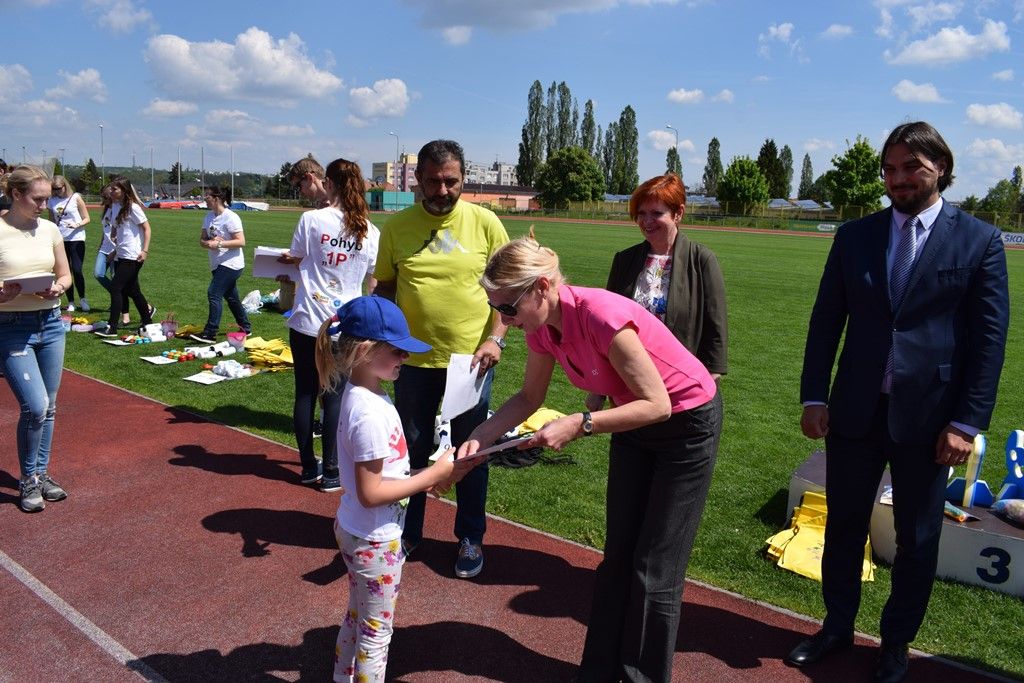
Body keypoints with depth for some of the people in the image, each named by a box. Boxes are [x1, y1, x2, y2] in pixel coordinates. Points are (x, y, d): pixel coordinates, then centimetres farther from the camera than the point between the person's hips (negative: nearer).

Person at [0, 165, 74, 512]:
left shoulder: (49, 229, 4)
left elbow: (65, 274, 13)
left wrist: (58, 288, -7)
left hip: (50, 323, 5)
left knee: (48, 406, 11)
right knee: (35, 406, -11)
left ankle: (42, 473, 27)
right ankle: (28, 480, 11)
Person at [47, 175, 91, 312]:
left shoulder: (76, 198, -1)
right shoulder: (52, 201, 8)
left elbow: (86, 219, 0)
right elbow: (52, 222, 15)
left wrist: (77, 224, -19)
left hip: (76, 239, -3)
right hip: (60, 240, 3)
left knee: (77, 271, -10)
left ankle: (82, 298, 10)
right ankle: (71, 302, 15)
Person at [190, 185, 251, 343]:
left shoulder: (230, 217, -15)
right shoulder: (208, 217, 9)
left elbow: (241, 241, -20)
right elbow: (202, 240, 10)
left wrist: (219, 243, -26)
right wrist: (208, 243, -14)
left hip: (230, 263, -9)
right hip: (217, 264, 9)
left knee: (214, 294, -15)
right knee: (231, 297, 16)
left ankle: (209, 334, -13)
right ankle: (245, 327, 30)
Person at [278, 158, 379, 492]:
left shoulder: (311, 219, -8)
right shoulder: (370, 231, -1)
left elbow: (294, 259, 5)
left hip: (307, 322, -1)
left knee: (305, 393, 11)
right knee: (334, 397, 8)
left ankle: (309, 466, 23)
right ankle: (330, 471, 14)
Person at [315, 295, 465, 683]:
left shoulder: (362, 395, -1)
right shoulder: (370, 413, -29)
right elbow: (370, 493, -27)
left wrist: (423, 479, -1)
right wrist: (433, 475, -21)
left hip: (355, 531, 9)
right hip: (374, 540, -9)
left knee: (357, 618, 28)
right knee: (376, 631, 12)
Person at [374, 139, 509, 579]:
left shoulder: (484, 223, -4)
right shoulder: (398, 226, -1)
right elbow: (385, 288, 7)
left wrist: (495, 338, -12)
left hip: (472, 359, -1)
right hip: (415, 359, 2)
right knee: (412, 449, 15)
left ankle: (471, 538, 30)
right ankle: (407, 532, 35)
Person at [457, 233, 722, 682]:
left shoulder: (601, 316, -35)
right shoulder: (543, 326, -11)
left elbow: (657, 405, -29)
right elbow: (529, 398, 3)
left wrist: (580, 424, -34)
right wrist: (479, 437, -9)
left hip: (687, 424, -7)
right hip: (635, 423, 7)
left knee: (654, 572, 3)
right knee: (617, 558, 15)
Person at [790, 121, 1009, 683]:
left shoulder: (979, 242, -2)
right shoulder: (854, 237, 4)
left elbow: (990, 337, -4)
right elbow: (825, 321, 4)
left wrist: (968, 422, -9)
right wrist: (814, 396, -3)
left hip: (928, 417, -2)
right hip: (855, 410, 2)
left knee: (917, 541, 13)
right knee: (843, 526, 15)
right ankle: (837, 625, 36)